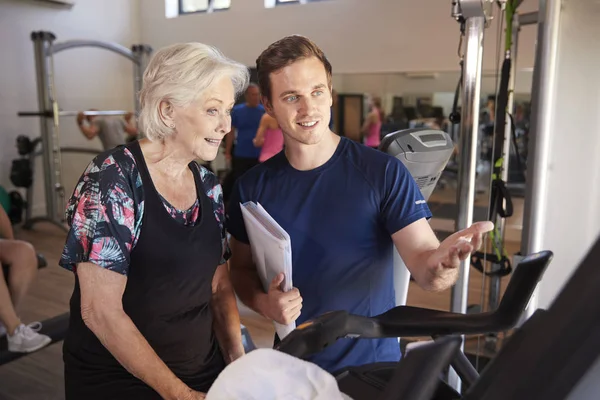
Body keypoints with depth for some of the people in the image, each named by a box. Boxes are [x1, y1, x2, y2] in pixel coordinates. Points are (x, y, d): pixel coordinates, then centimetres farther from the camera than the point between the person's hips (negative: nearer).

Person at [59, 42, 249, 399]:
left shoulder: (209, 187, 0)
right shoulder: (112, 179, -19)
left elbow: (220, 288, 5)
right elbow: (100, 310, -20)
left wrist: (239, 364, -10)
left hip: (204, 371, 6)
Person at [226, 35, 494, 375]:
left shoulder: (384, 172, -15)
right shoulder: (253, 187, -6)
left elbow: (423, 265, -18)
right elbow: (242, 269, 4)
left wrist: (440, 263, -40)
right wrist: (262, 302, -16)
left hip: (373, 365, -2)